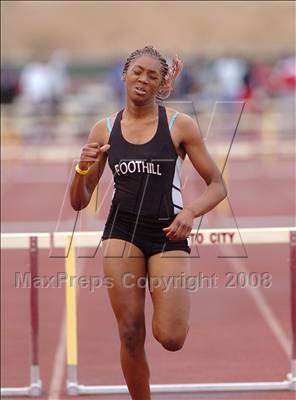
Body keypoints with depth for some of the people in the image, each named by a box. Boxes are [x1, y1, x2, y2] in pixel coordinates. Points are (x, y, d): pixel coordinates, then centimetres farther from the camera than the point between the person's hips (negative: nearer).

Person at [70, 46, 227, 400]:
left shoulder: (180, 126, -2)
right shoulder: (104, 130, 5)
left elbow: (217, 186, 1)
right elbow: (79, 202, 8)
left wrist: (190, 212, -19)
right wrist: (83, 168, -12)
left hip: (168, 232, -2)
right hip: (122, 229, 2)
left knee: (171, 338, -12)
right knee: (131, 336, -6)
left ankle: (171, 300, 23)